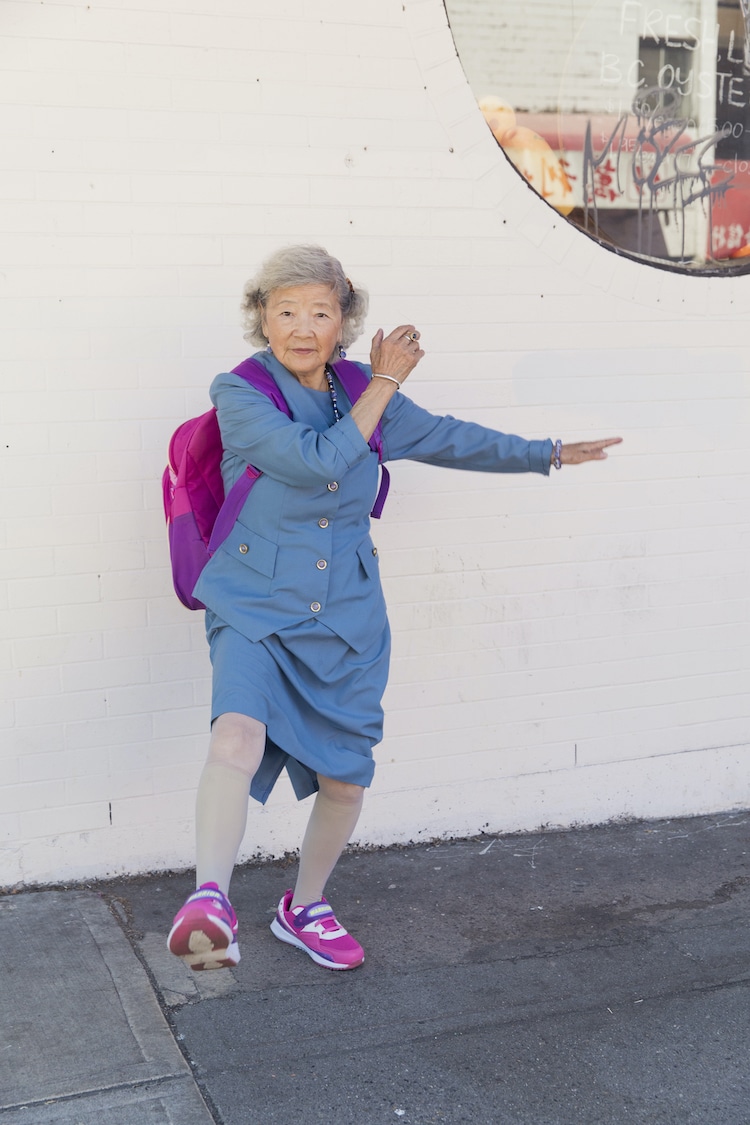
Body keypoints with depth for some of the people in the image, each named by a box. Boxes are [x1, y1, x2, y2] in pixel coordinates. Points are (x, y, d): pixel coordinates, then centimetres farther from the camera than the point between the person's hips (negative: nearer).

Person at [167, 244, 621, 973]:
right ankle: (210, 901, -36)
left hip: (346, 620, 5)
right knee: (239, 735, -33)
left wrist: (550, 454, 25)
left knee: (345, 781, 9)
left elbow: (448, 439, 18)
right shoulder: (239, 394, -10)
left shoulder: (362, 393, 4)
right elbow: (317, 461, -23)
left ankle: (304, 908, 33)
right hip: (256, 610, -4)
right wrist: (385, 383, -13)